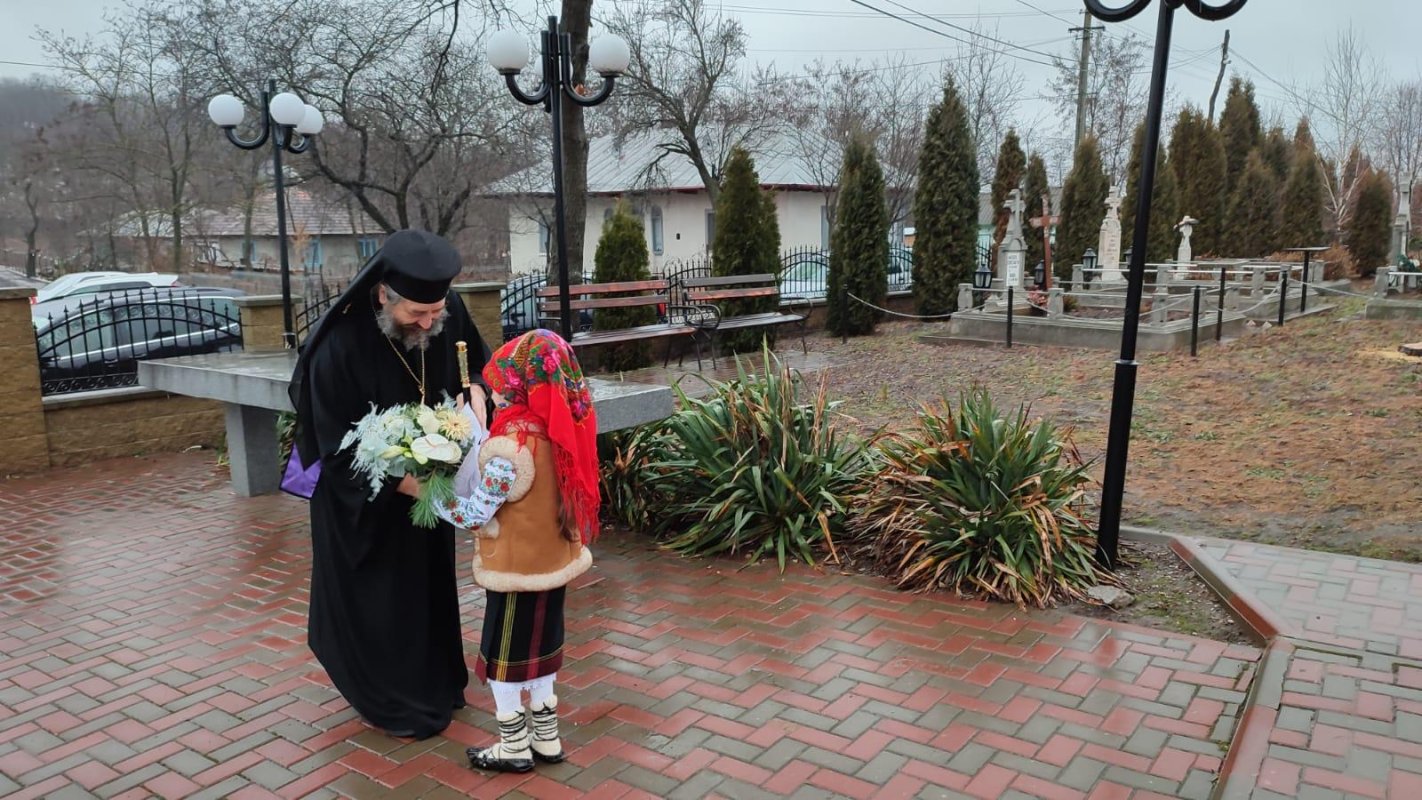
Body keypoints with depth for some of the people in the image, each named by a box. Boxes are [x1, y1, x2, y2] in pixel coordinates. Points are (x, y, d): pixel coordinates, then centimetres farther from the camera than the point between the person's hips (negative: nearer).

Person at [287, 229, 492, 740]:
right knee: (378, 597, 9)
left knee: (430, 584, 20)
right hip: (362, 500, -5)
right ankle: (394, 701, 31)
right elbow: (339, 452, -24)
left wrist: (475, 393, -18)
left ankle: (436, 681, 42)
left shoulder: (448, 312, -17)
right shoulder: (340, 347, -30)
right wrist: (406, 483, -34)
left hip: (428, 483, 5)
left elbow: (480, 363, 4)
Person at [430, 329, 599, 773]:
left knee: (503, 656, 11)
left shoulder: (510, 447, -27)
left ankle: (514, 747, 25)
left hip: (515, 568, -7)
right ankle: (546, 738, 34)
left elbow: (475, 515, -22)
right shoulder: (564, 431, -5)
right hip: (553, 561, 7)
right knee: (540, 649, 21)